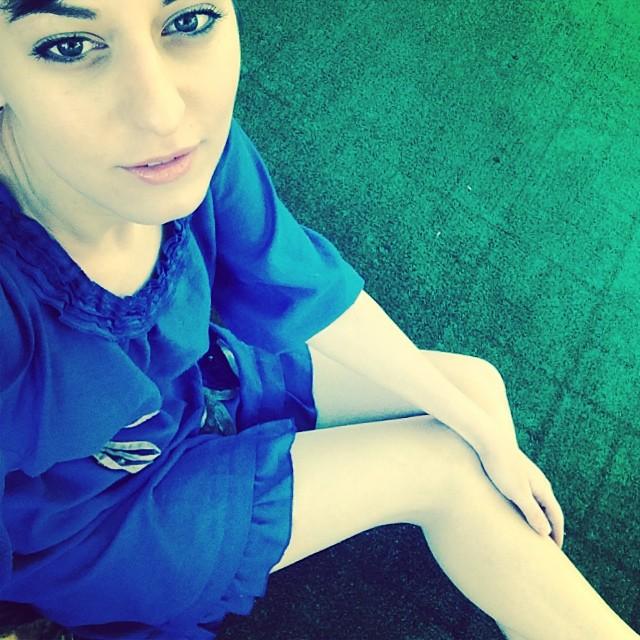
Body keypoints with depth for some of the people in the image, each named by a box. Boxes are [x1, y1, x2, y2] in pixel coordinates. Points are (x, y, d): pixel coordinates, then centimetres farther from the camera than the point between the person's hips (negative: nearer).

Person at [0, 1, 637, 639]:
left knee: (477, 386, 4)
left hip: (199, 383, 6)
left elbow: (314, 295, -11)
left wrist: (488, 434, -5)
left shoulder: (197, 142, -23)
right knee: (446, 463, -9)